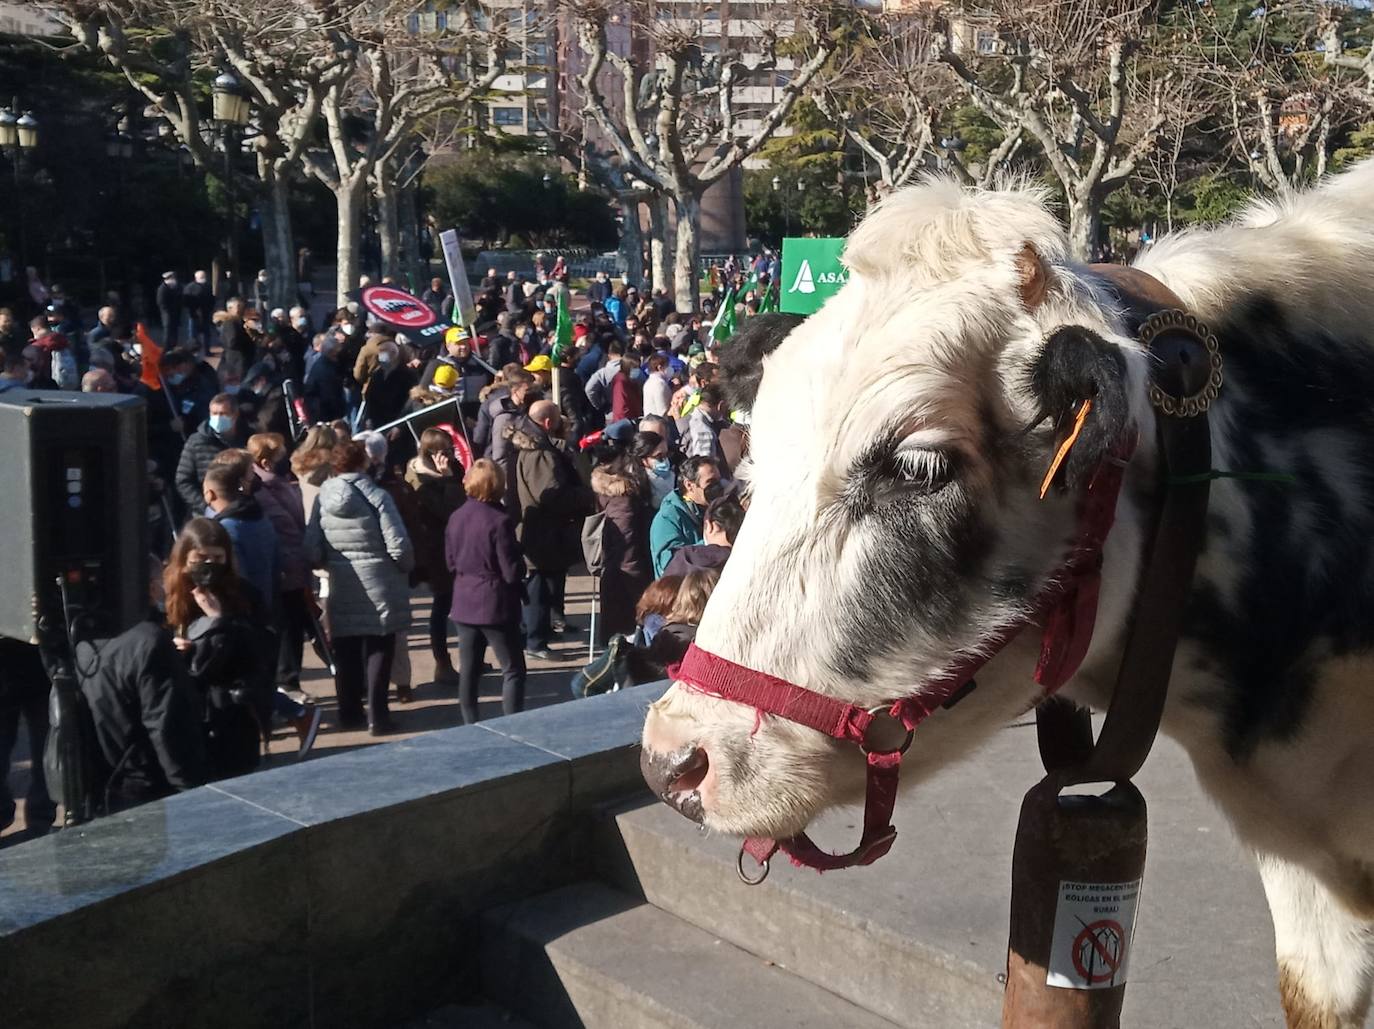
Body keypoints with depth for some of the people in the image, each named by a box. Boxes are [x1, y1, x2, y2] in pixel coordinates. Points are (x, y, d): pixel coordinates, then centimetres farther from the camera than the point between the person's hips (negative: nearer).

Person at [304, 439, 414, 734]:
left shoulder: (323, 499, -3)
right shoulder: (377, 496, -13)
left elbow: (311, 551, -4)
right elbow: (398, 546, -16)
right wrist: (407, 567, 4)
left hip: (341, 589, 4)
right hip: (379, 588, -3)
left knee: (346, 651, 14)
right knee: (379, 649, 6)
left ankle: (350, 712, 23)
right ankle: (377, 716, 5)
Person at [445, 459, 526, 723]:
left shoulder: (456, 517, 1)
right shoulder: (500, 521, -18)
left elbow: (450, 562, 9)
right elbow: (512, 571, -16)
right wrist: (521, 568, 4)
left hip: (464, 602, 6)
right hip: (495, 604, -6)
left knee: (468, 670, 13)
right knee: (513, 670, 2)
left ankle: (470, 728, 19)